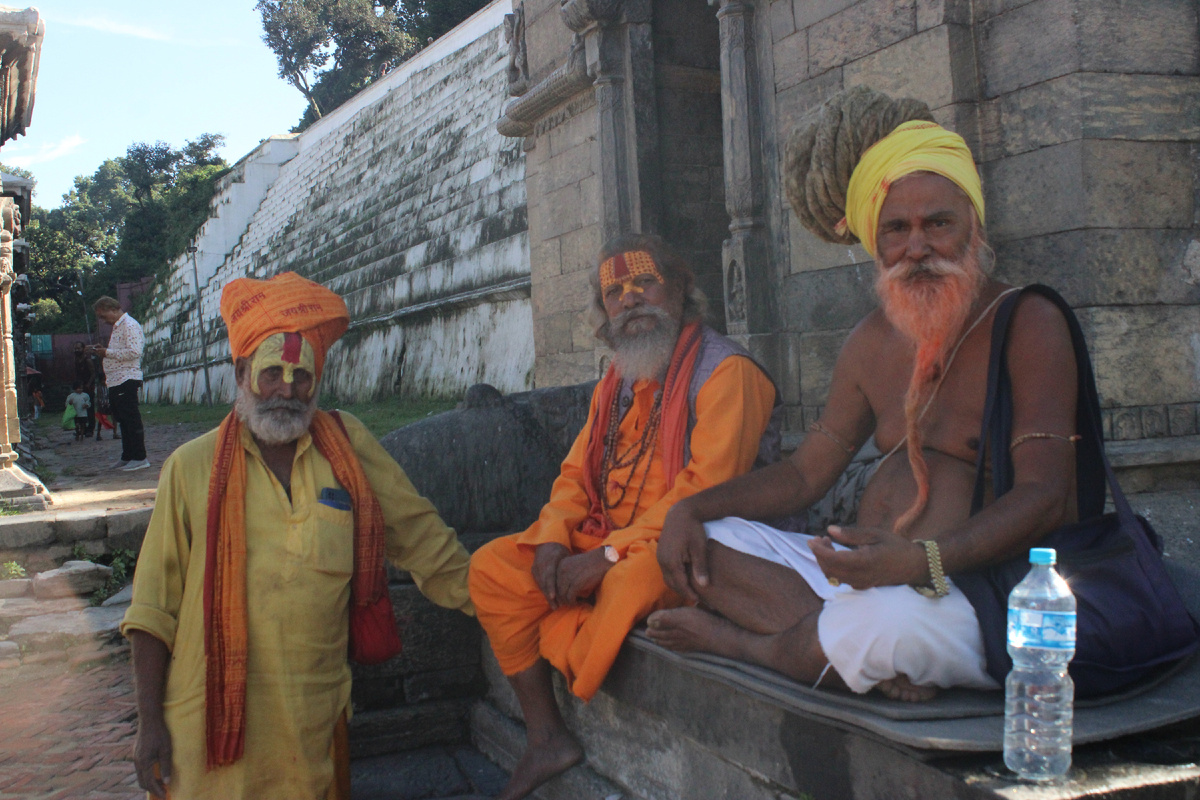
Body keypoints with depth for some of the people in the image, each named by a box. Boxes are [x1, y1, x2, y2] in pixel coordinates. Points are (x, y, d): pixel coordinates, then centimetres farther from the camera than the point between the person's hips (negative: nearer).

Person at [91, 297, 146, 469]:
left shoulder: (129, 325, -11)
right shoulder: (117, 327, 21)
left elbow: (134, 352, -23)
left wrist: (108, 353, -18)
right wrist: (103, 351, 9)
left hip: (127, 379, -10)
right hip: (116, 382, 10)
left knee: (131, 419, -8)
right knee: (122, 420, 13)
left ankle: (139, 458, -5)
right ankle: (127, 457, 20)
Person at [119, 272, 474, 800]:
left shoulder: (350, 448, 4)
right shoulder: (192, 467, 1)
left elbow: (425, 542, 9)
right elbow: (154, 606, 2)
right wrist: (149, 723, -1)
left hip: (313, 718, 1)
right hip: (209, 716, -1)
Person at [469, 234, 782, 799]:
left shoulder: (726, 371, -10)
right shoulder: (616, 384, 17)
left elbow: (707, 487, -20)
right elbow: (576, 472, 17)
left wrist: (612, 553, -22)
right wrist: (553, 539, -5)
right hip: (602, 544, 8)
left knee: (631, 581, -39)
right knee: (493, 568, -7)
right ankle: (545, 738, -7)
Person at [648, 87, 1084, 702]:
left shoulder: (1027, 324, -6)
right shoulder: (872, 342, 14)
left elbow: (1045, 495, -17)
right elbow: (804, 473, 19)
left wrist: (921, 560, -34)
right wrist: (690, 509, 3)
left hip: (967, 590, -7)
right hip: (862, 567, 7)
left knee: (889, 620, -40)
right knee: (692, 544, -4)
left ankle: (730, 638, -8)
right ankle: (872, 661, -22)